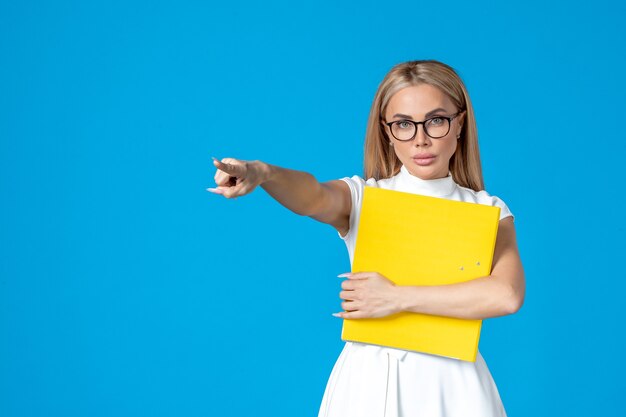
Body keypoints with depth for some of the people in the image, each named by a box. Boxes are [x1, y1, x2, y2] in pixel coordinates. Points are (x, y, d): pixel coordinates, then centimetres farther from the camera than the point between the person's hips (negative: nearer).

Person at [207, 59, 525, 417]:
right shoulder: (362, 197, 0)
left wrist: (398, 297, -19)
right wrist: (261, 172, -44)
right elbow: (312, 197, -23)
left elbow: (507, 294, -18)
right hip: (368, 378, 0)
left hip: (451, 385, 0)